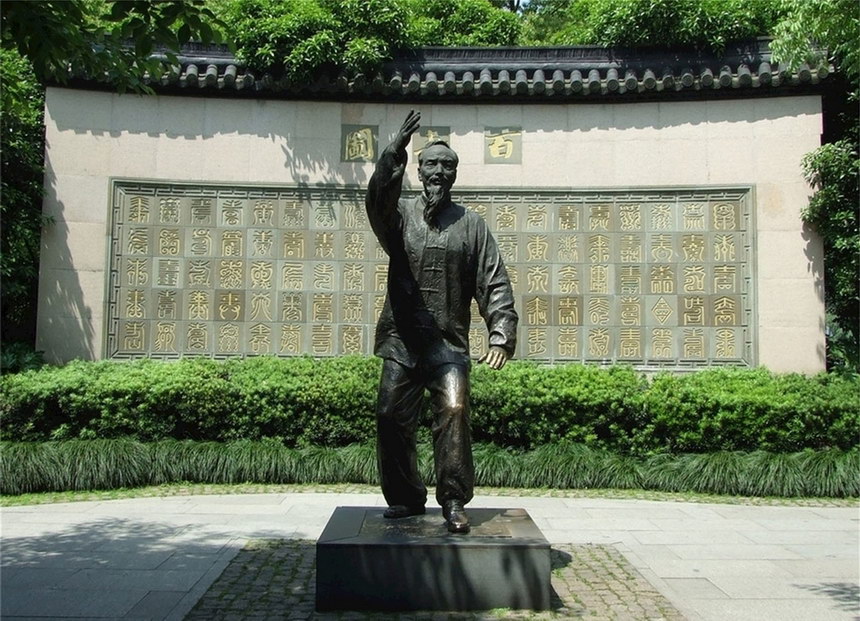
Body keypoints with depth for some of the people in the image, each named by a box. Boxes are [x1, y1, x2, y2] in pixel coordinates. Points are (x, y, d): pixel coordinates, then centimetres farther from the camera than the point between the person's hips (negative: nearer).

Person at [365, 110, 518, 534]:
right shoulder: (401, 216, 10)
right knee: (391, 417, 1)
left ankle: (453, 502, -6)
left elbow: (494, 283, 4)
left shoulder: (471, 224, 10)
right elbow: (378, 200, -14)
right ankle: (405, 498, 18)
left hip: (450, 343, -1)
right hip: (401, 340, 1)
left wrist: (501, 336, -7)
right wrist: (395, 153, -29)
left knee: (454, 410, -17)